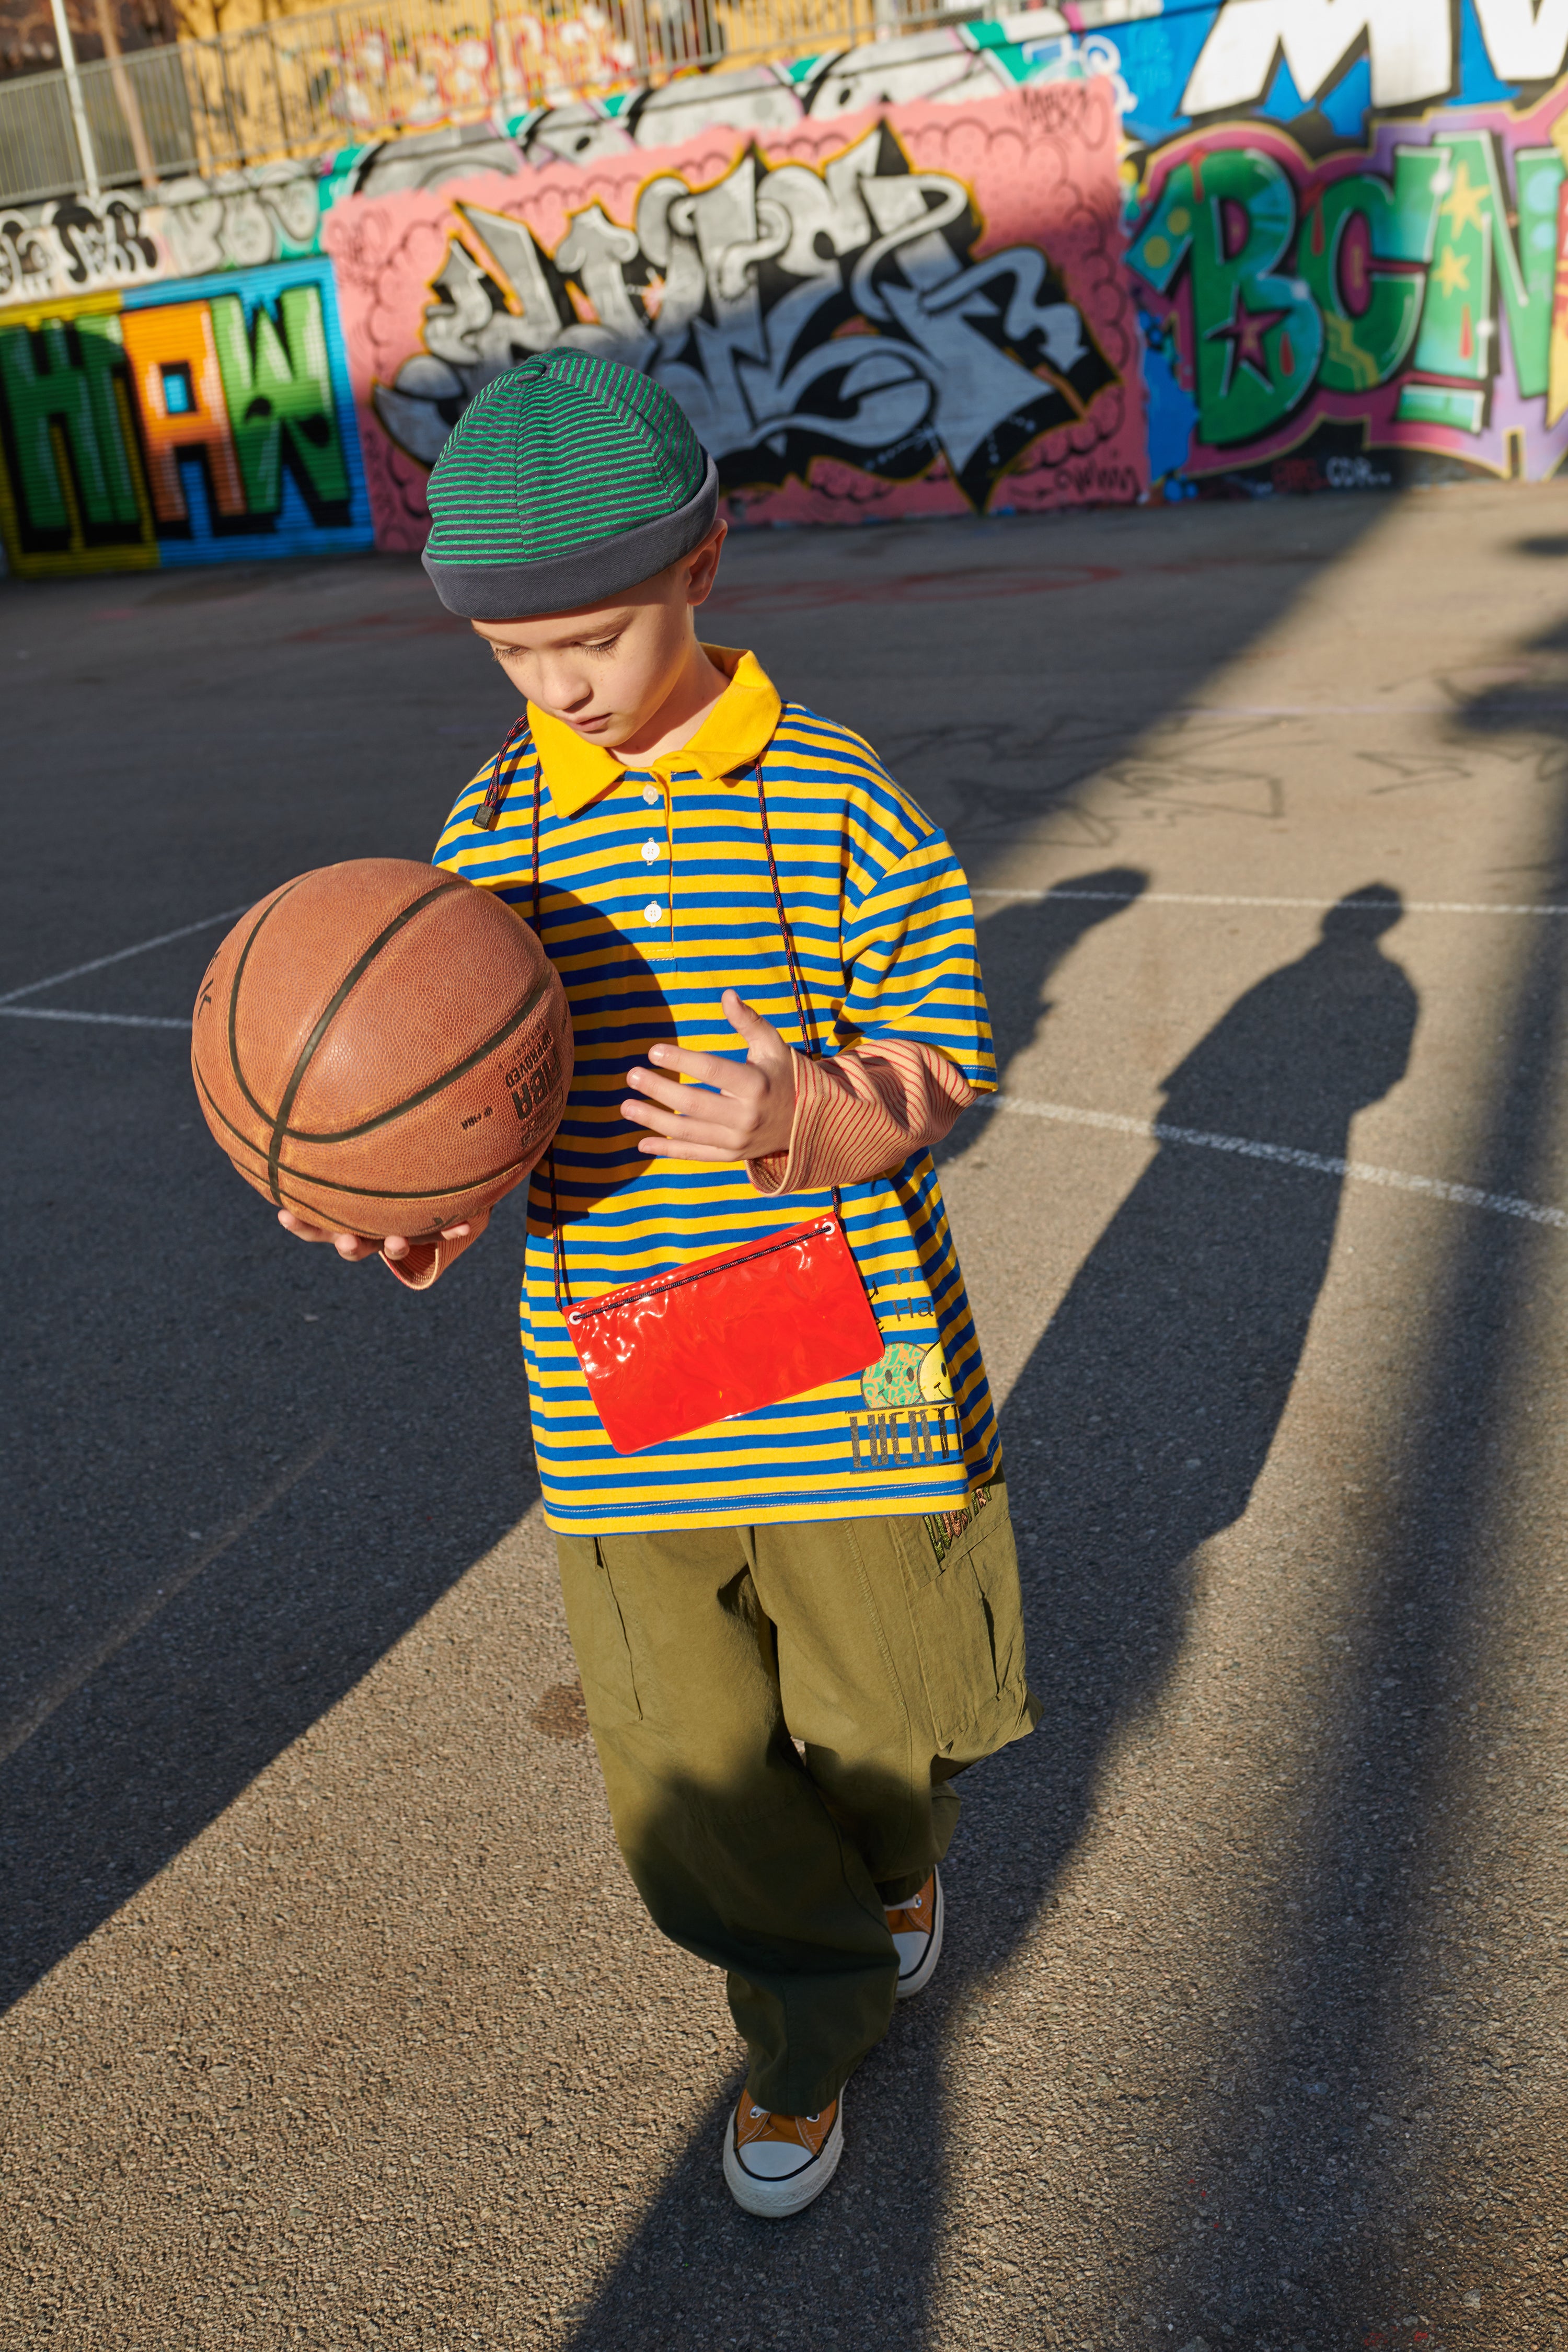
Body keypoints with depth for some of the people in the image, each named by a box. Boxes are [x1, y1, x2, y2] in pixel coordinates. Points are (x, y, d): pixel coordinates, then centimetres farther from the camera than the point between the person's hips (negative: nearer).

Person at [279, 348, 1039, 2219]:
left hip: (848, 1366, -2)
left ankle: (901, 1860, 57)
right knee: (685, 1773, 11)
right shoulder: (490, 835, 1)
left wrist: (801, 1118, -30)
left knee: (882, 1701, 19)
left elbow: (937, 1063, -8)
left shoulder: (831, 800, -9)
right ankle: (809, 2033, 42)